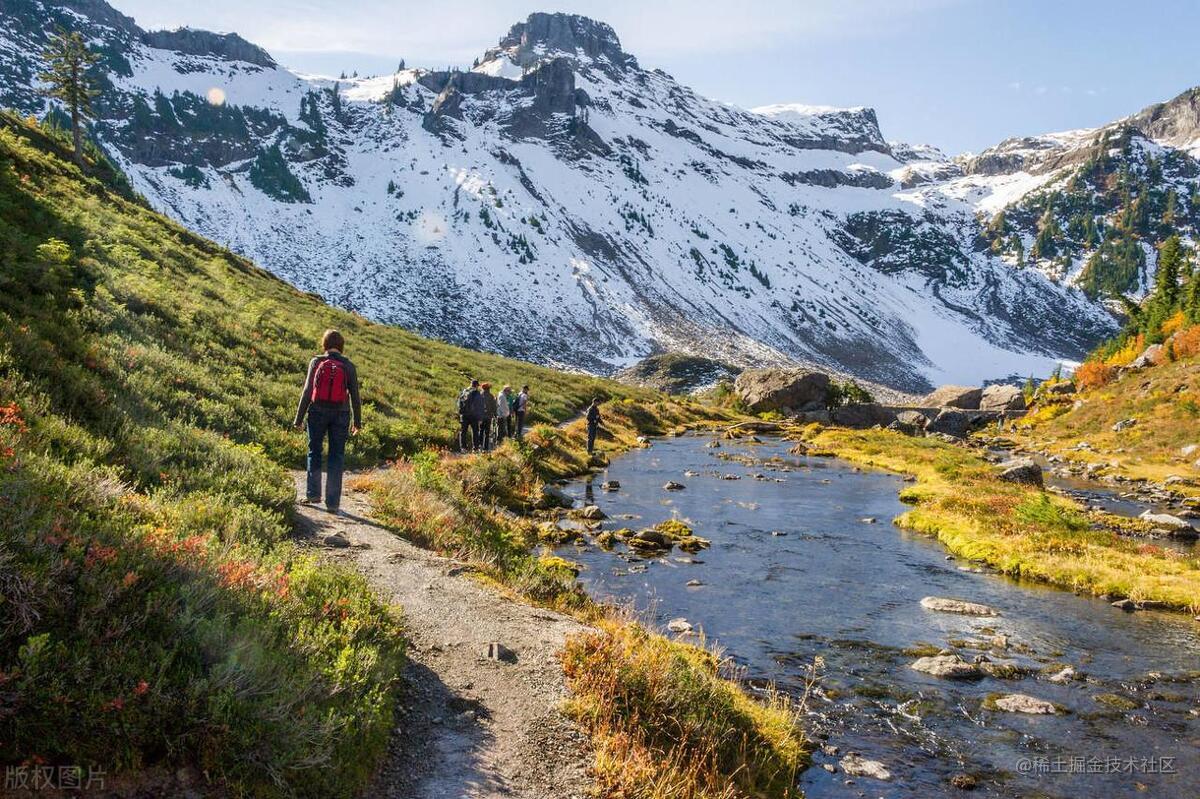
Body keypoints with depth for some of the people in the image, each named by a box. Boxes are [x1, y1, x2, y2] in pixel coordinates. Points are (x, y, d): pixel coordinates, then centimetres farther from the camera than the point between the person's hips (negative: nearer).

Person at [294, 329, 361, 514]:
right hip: (340, 415, 0)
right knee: (336, 457, 6)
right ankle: (332, 502, 5)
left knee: (314, 452, 17)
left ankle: (313, 493, 19)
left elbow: (307, 391, -4)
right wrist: (357, 422, 9)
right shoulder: (348, 366, -1)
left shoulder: (316, 362, -3)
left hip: (318, 412, 0)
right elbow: (355, 396, 0)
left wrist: (299, 418, 2)